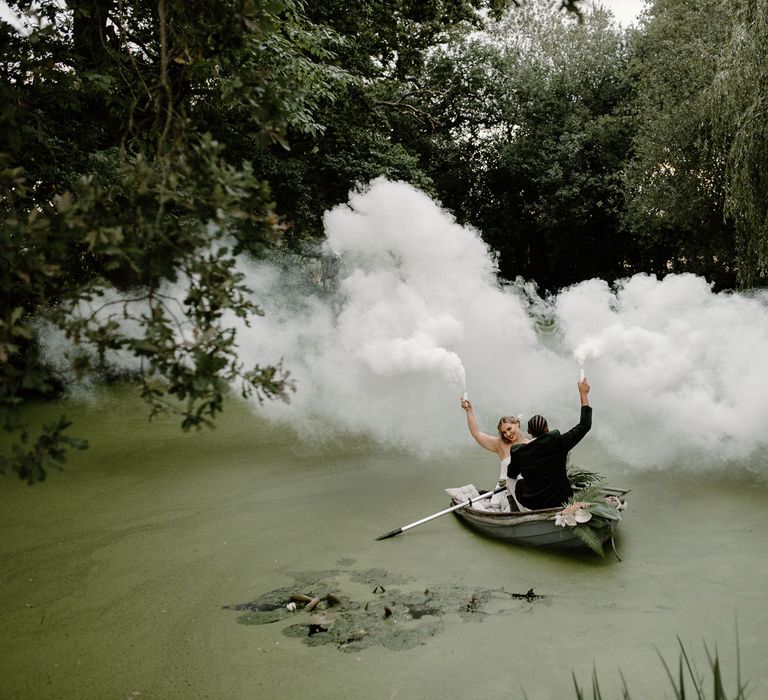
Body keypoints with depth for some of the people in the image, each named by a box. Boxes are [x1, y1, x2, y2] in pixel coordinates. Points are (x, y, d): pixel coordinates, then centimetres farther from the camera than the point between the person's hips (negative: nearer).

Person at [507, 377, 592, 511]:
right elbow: (585, 425, -10)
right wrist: (583, 394, -3)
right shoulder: (558, 443, -20)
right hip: (559, 502, 0)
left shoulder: (518, 452, -12)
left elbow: (511, 474, 8)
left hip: (530, 504, 1)